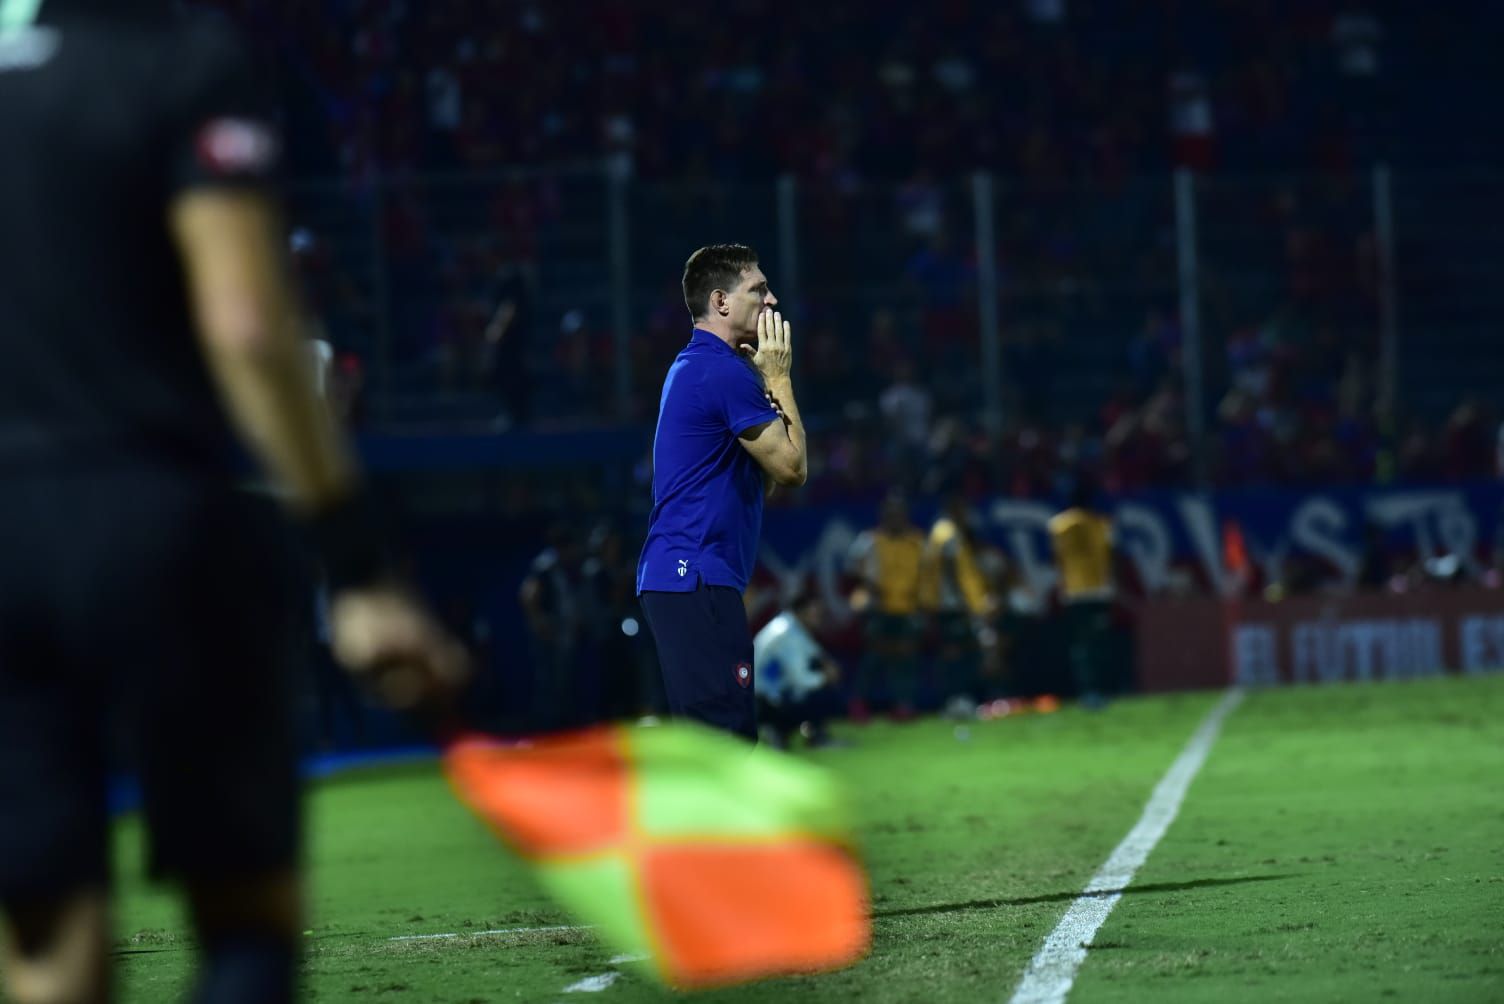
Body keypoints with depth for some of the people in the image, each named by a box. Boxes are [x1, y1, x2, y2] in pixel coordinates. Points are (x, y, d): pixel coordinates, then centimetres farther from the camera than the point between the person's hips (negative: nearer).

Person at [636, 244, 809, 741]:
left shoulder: (694, 366, 20)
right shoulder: (726, 372, -12)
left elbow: (762, 478, 22)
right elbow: (792, 467, -9)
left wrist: (765, 380, 15)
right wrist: (778, 379, 0)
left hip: (675, 575, 11)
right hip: (698, 576, -11)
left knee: (703, 733, 10)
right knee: (728, 733, -14)